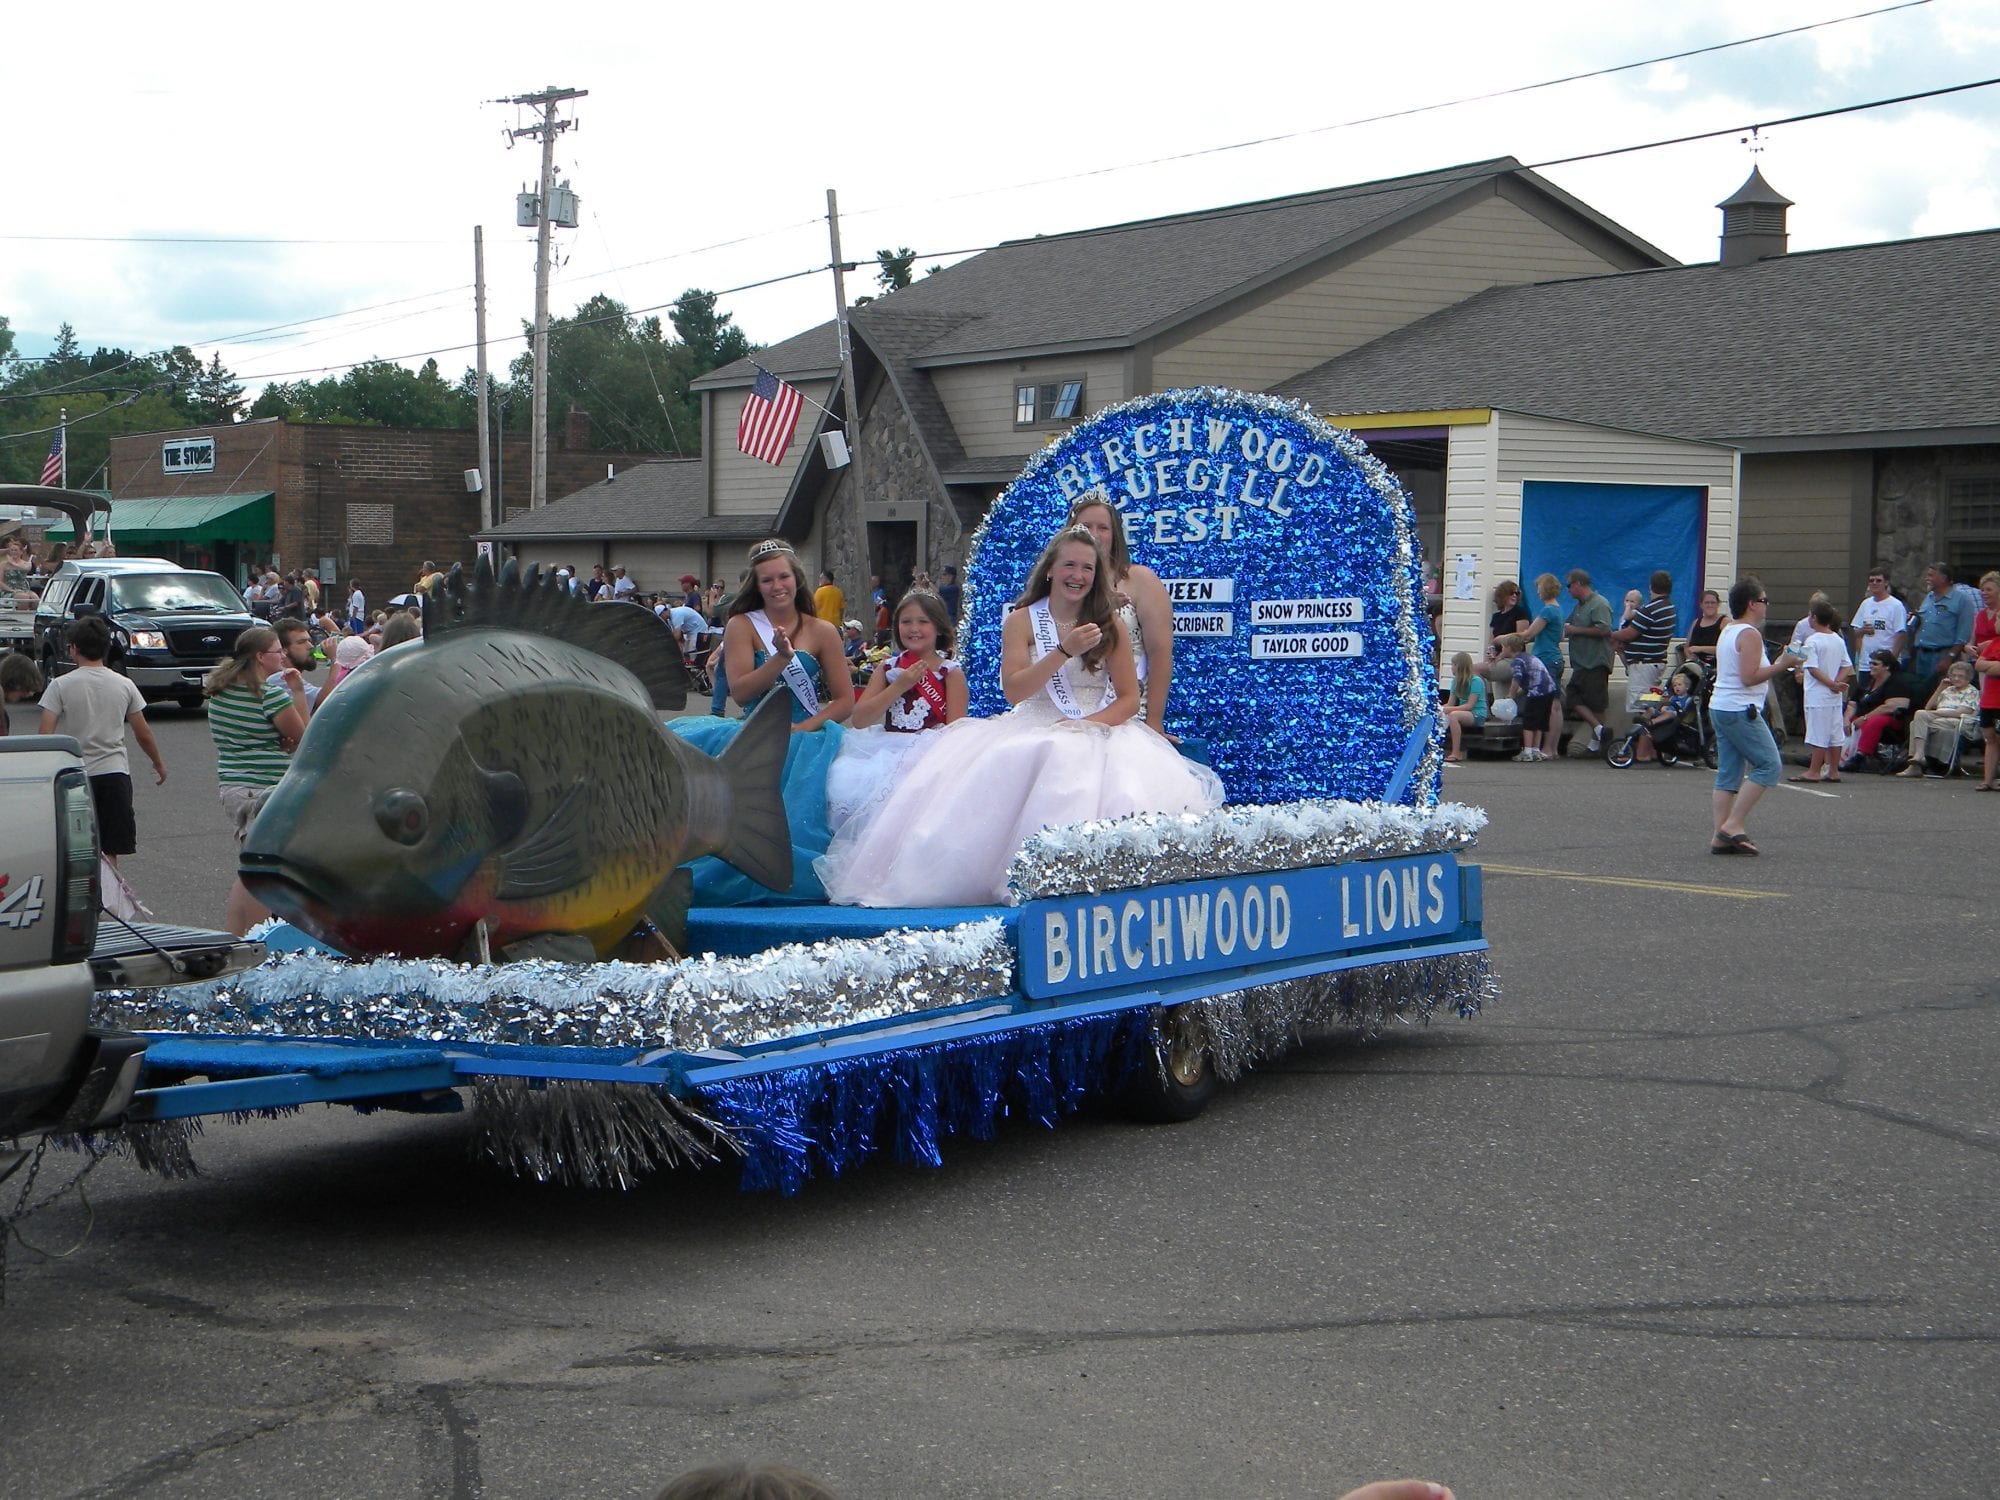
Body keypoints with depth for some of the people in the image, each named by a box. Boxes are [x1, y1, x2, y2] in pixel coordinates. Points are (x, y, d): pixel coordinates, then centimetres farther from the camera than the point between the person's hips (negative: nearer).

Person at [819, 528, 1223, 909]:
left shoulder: (1110, 625, 9)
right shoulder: (1023, 621, 7)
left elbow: (1129, 699, 6)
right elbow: (1013, 690, -6)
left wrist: (1088, 725, -13)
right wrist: (1064, 652, -17)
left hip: (1101, 734, 0)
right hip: (1033, 732, 0)